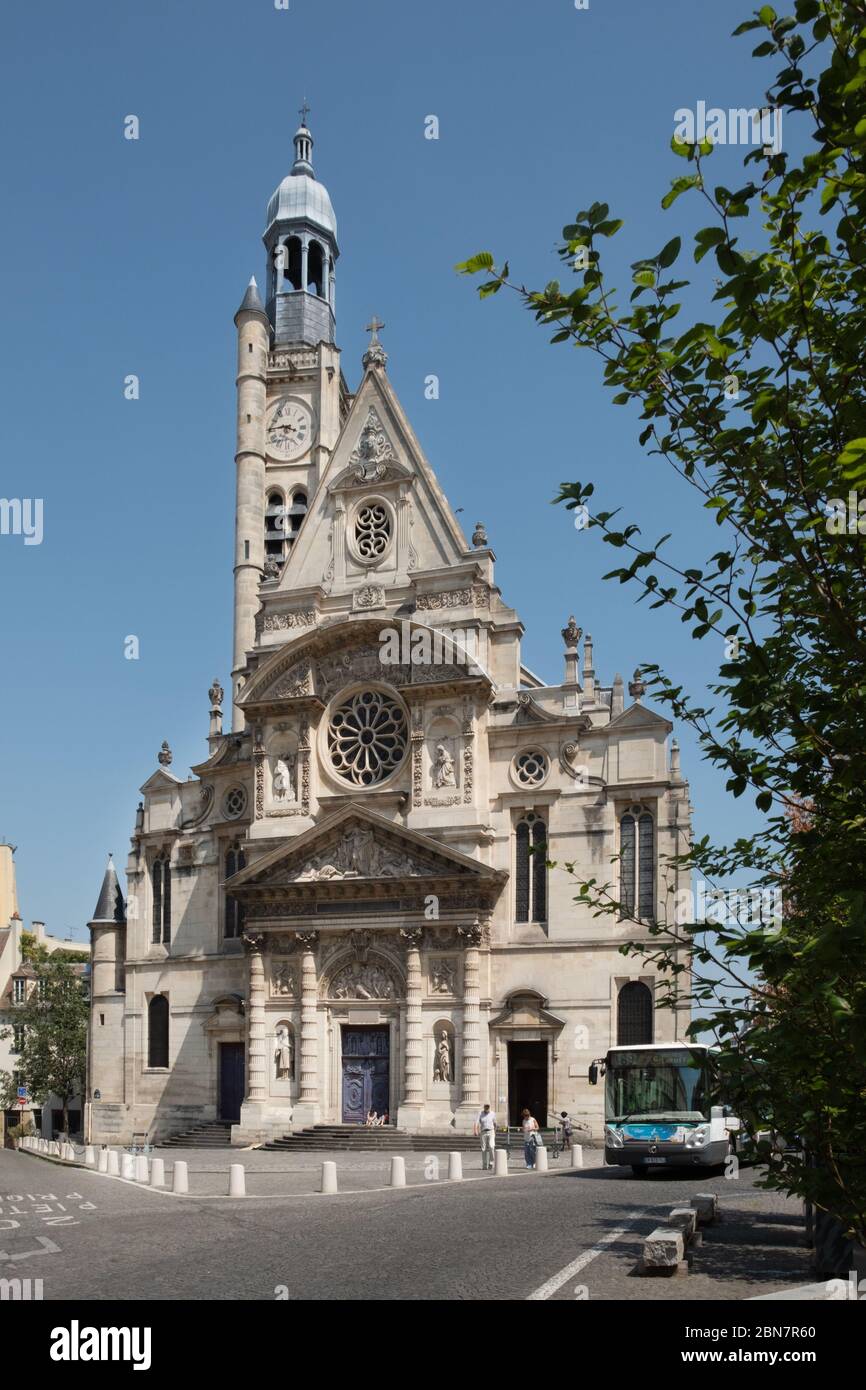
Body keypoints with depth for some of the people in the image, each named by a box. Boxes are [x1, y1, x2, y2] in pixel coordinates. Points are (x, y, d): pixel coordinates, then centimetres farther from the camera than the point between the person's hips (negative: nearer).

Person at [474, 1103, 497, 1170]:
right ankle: (484, 1166, 11)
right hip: (483, 1133, 0)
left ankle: (491, 1162, -5)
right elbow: (476, 1123, -14)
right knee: (484, 1149, 2)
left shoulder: (492, 1114, 2)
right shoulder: (480, 1114, -2)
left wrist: (495, 1133, 20)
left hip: (491, 1132, 0)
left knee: (491, 1147, -20)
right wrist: (476, 1131, -30)